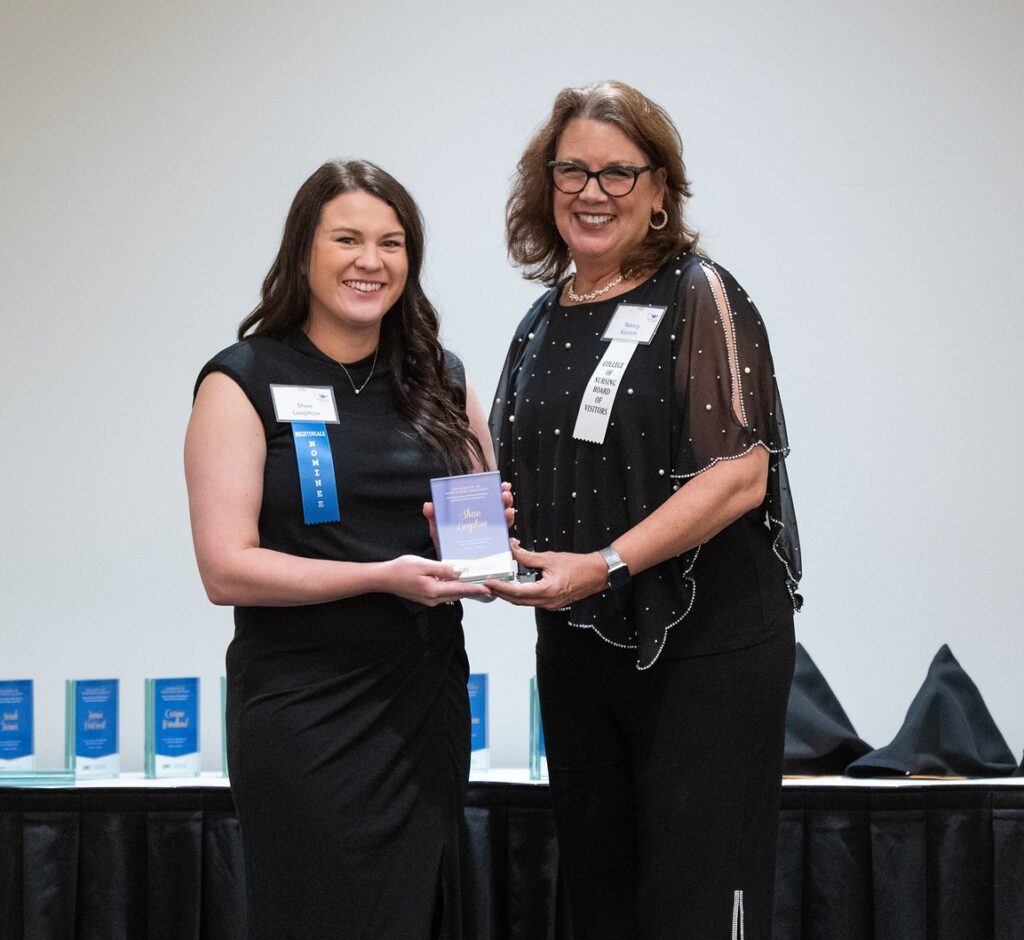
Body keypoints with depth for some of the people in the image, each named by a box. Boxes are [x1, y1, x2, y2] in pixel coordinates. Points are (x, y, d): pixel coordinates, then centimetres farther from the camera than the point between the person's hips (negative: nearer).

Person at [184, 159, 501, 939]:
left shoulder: (440, 380, 11)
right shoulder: (244, 383, -5)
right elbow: (226, 569, -12)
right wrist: (384, 576, -21)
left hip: (428, 702, 5)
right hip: (306, 715, -5)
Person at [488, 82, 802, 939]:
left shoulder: (697, 296, -7)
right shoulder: (545, 321, 12)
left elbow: (739, 476, -16)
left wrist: (605, 564, -23)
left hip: (706, 645, -7)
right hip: (578, 646, 7)